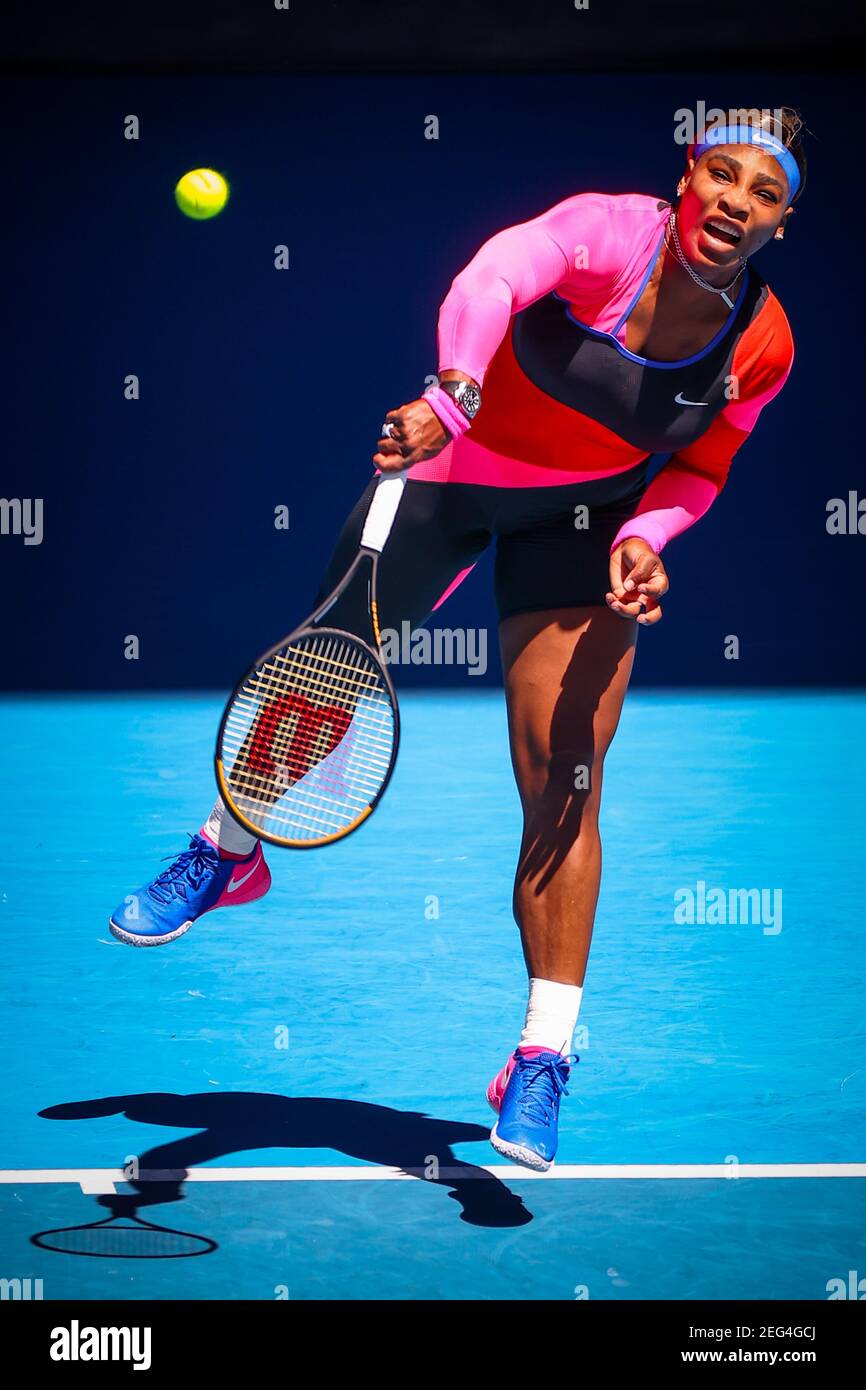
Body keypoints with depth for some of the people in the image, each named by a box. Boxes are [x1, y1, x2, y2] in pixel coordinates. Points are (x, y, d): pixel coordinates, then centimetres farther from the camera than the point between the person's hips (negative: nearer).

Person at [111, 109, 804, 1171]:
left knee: (563, 784, -8)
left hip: (582, 522, 1)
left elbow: (697, 469, 1)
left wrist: (644, 537, -19)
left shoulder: (762, 345, -14)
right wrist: (453, 393, -63)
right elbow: (492, 277, -45)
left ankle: (543, 1056, 1)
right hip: (449, 470, -1)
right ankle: (229, 852, 40)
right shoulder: (610, 232, -26)